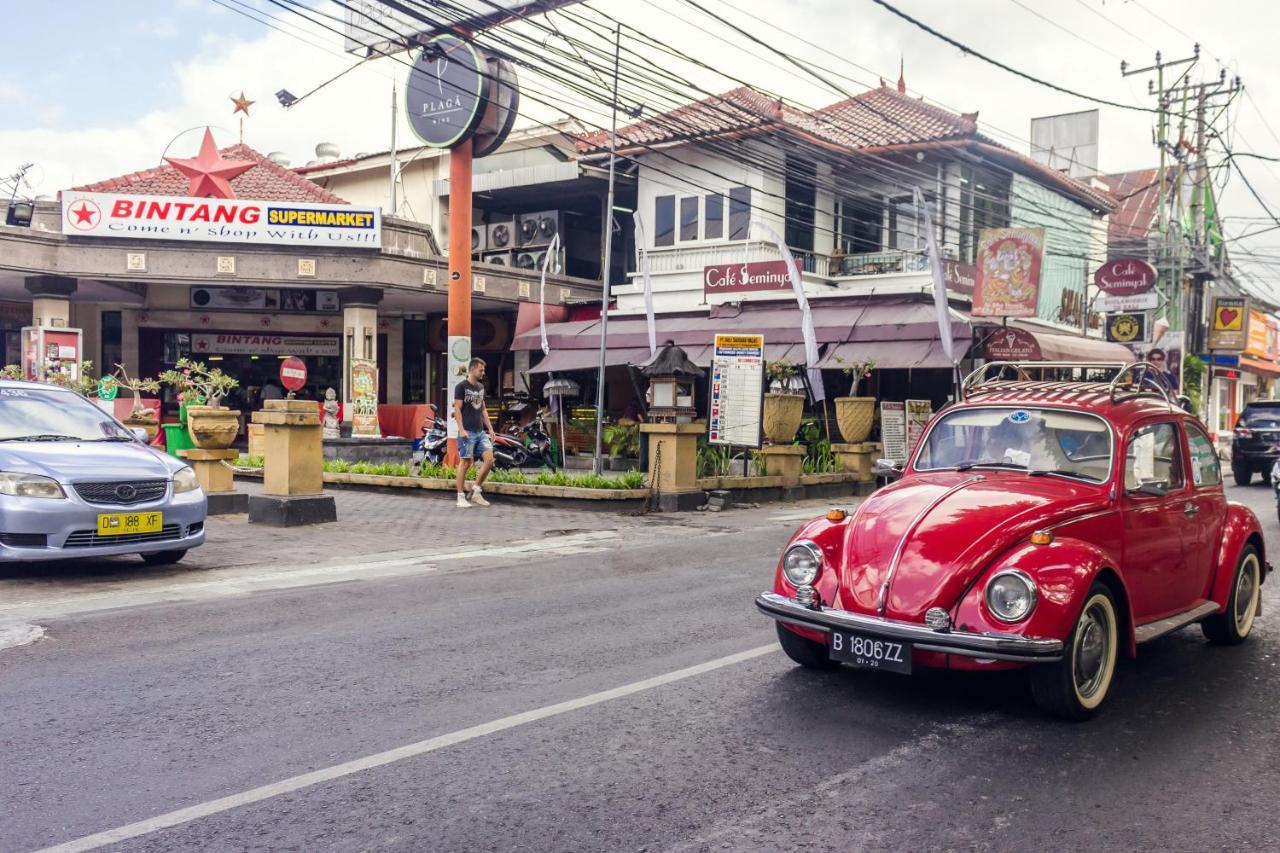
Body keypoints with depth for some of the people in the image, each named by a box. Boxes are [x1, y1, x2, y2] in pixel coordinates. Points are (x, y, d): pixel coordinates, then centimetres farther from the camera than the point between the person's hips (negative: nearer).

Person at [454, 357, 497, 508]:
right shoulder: (461, 386, -5)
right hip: (467, 432, -7)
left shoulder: (481, 387, 16)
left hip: (481, 432, 7)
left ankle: (476, 491, 11)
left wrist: (490, 428, 15)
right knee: (465, 462, -4)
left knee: (489, 460, -3)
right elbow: (457, 409, -10)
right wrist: (461, 430, -18)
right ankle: (461, 497, 4)